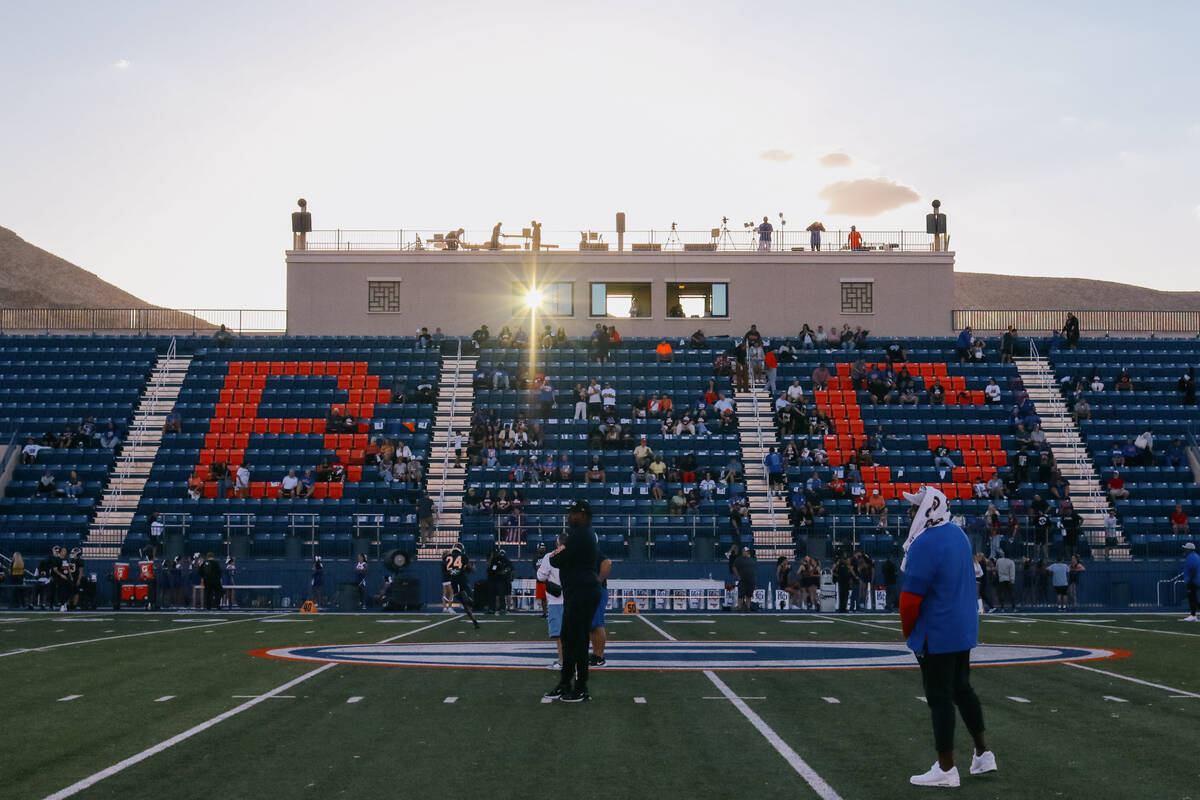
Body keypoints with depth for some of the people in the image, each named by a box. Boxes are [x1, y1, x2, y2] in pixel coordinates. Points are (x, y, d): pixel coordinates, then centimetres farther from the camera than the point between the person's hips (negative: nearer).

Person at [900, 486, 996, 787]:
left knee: (940, 698, 1)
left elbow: (911, 597, -22)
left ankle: (946, 768, 9)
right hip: (965, 629, 9)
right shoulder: (958, 534, 6)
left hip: (936, 635, -9)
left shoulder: (924, 545, -22)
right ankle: (983, 753, 28)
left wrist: (908, 631, -4)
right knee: (962, 688, 21)